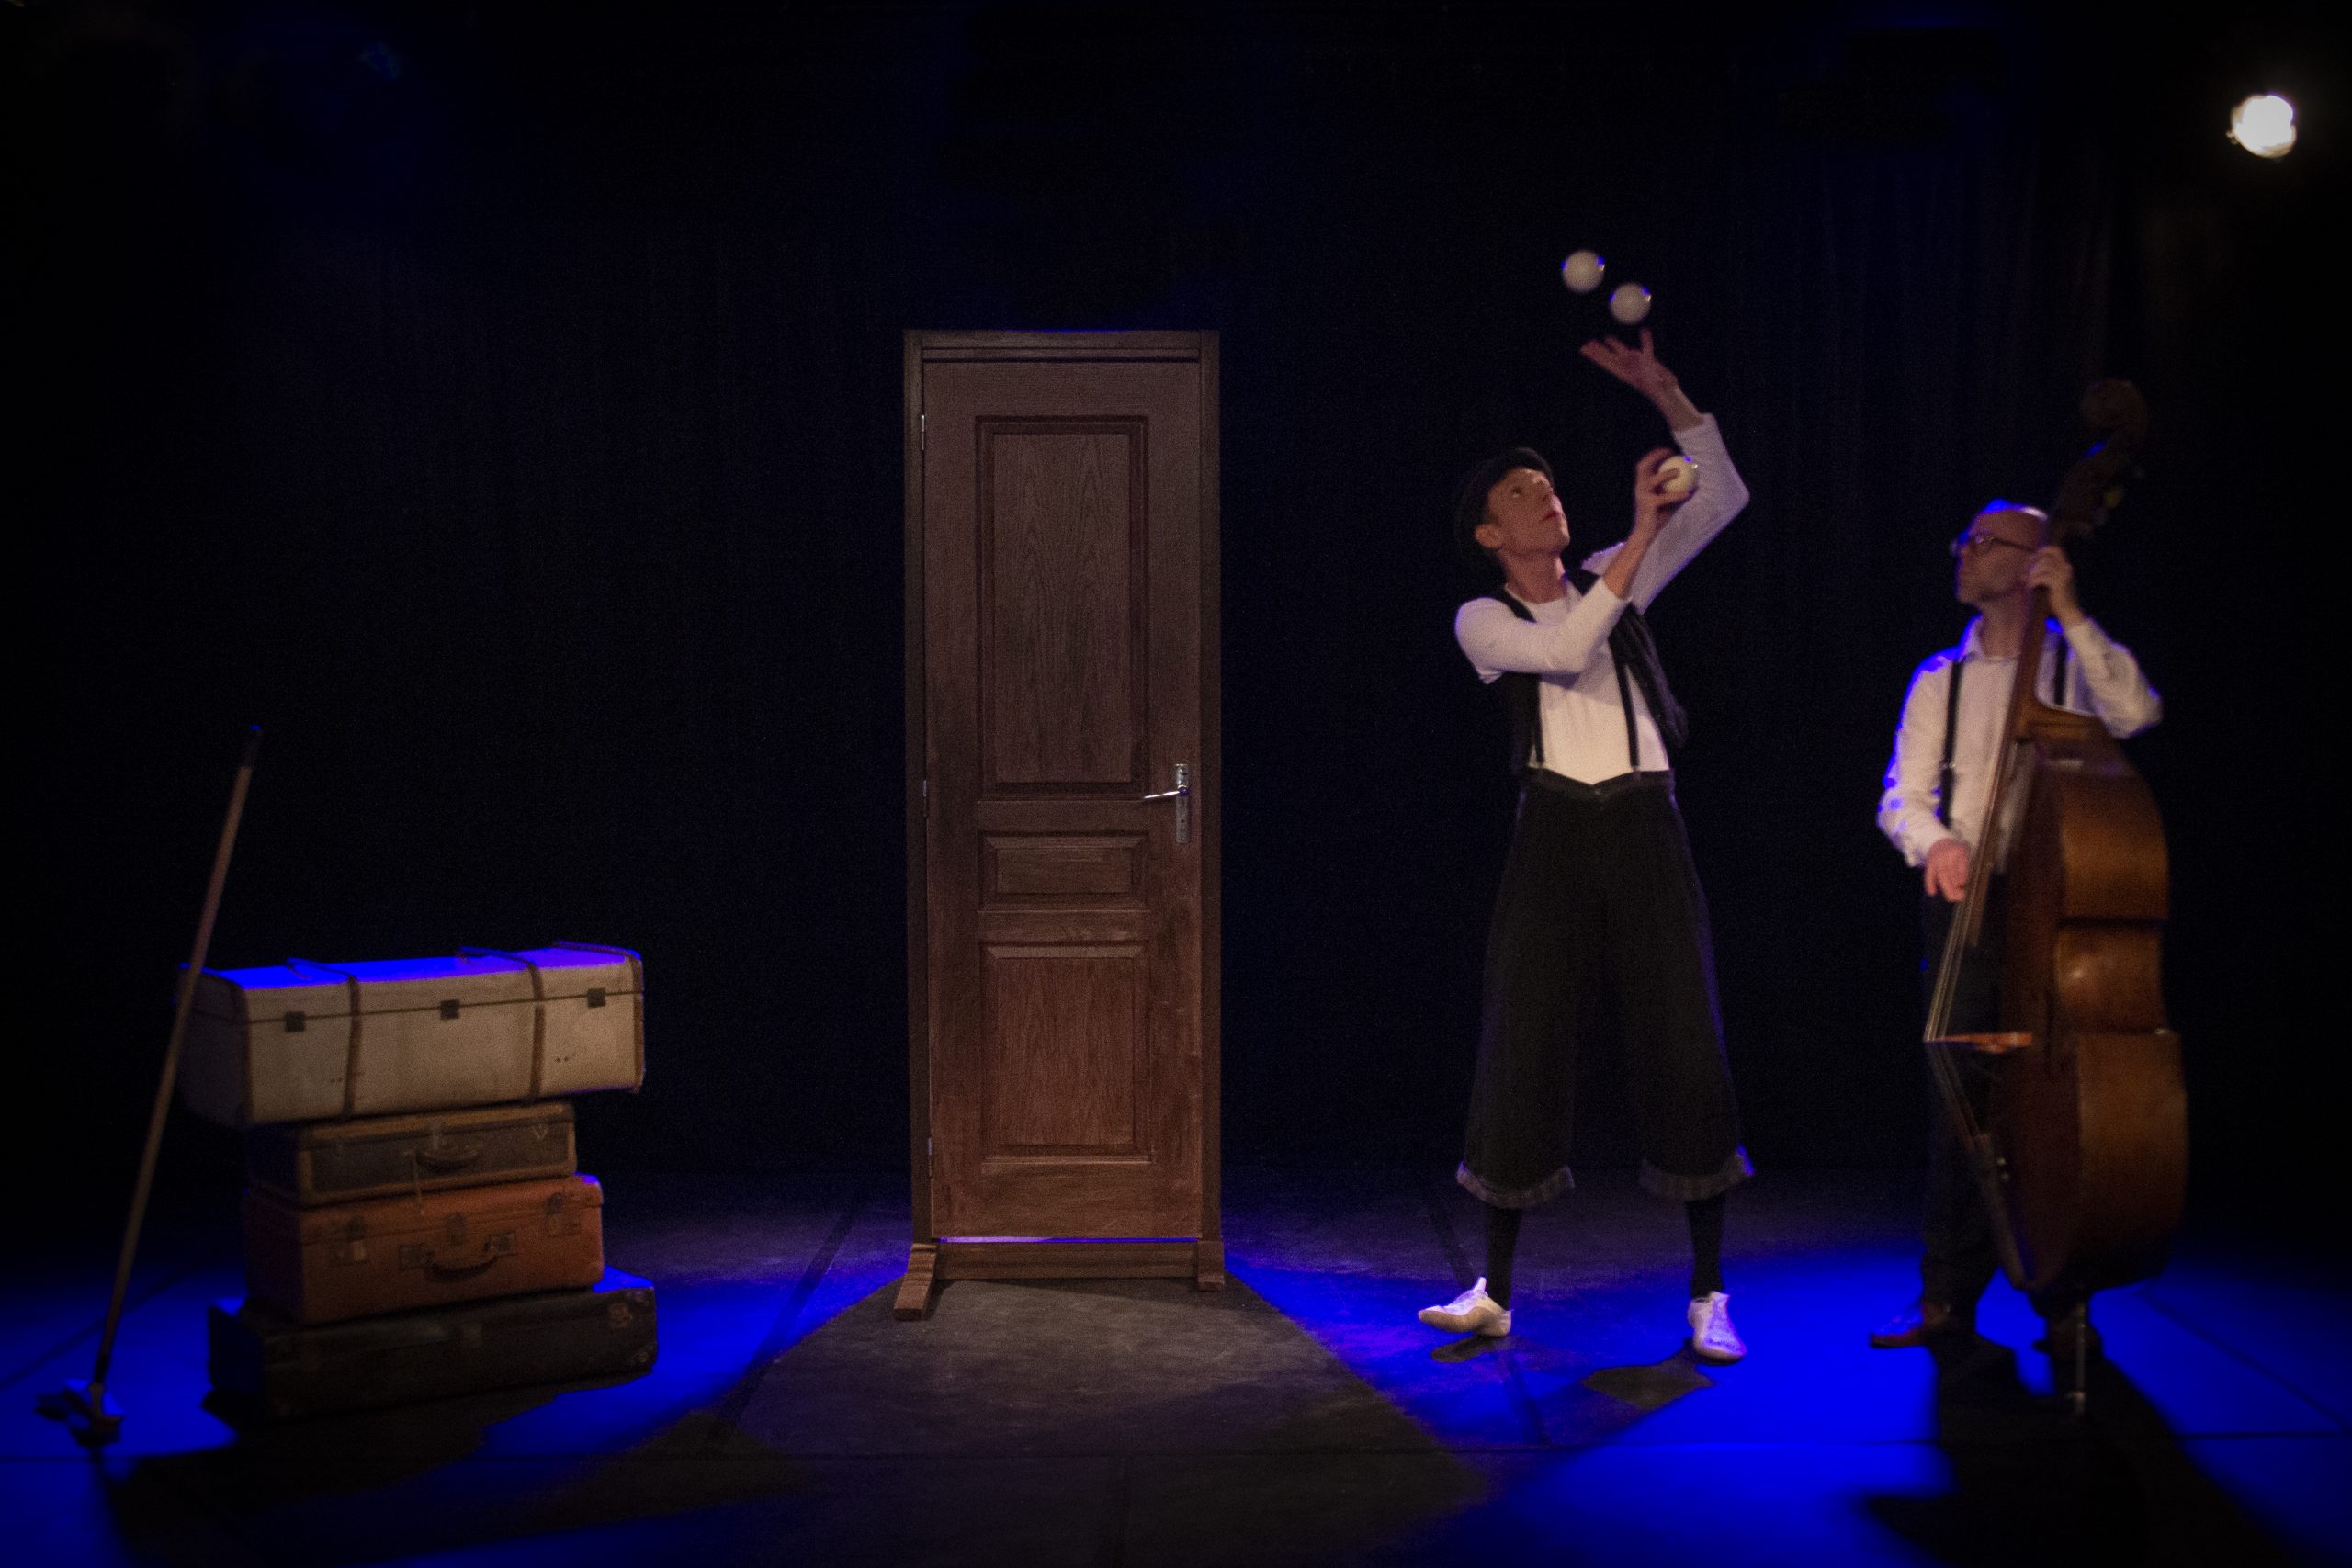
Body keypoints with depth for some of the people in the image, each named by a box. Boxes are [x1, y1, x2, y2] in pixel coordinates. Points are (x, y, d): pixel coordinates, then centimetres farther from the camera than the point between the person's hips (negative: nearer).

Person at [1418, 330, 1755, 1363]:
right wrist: (1640, 533, -19)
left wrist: (1663, 392, 0)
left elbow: (1725, 498, 8)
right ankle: (1493, 1290, 10)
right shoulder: (1482, 620, 4)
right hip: (1555, 837, -2)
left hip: (1647, 832, 2)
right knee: (1524, 1048, -1)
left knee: (1685, 1048, -3)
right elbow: (1562, 649, -17)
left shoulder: (1613, 579, 14)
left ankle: (1708, 1297, 6)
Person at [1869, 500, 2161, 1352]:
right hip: (1966, 899, 2)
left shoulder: (2074, 664, 7)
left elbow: (2137, 712, -14)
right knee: (1963, 1092, -2)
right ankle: (1949, 1294, 5)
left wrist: (2071, 615, -16)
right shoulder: (1940, 679, 15)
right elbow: (1903, 796, 8)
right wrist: (1935, 840, -14)